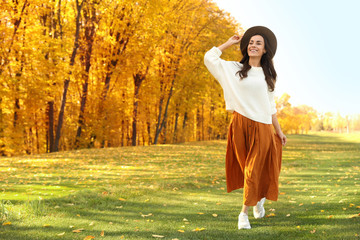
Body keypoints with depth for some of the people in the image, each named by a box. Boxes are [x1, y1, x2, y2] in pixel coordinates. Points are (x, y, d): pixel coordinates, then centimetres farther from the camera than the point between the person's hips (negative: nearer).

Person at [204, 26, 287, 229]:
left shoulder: (268, 76, 13)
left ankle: (244, 213, 6)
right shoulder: (234, 69, 8)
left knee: (254, 171, -2)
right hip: (241, 125, 0)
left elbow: (271, 106, 16)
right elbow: (209, 58, 5)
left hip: (262, 128, 1)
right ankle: (259, 199, 34)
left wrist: (279, 130, 13)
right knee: (247, 168, 8)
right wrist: (229, 43, 11)